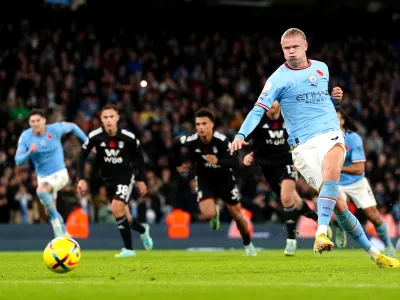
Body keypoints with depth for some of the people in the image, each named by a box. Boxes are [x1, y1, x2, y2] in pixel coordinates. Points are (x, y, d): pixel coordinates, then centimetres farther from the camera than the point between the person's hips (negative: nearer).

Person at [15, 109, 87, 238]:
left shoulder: (55, 129, -13)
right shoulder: (25, 137, -10)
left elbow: (72, 127, 7)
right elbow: (18, 160, -11)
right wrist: (29, 152, -30)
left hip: (59, 173, -5)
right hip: (42, 177, 5)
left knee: (41, 191, -32)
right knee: (49, 212, 11)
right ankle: (64, 234, 31)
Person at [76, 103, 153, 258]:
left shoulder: (128, 137, -17)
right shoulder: (95, 136, -16)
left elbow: (139, 156, 0)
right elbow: (82, 157, -7)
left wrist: (140, 180, 5)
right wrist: (81, 179, -17)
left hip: (125, 176, -3)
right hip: (107, 179, 3)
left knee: (117, 209, -22)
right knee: (123, 216, 9)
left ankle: (128, 248, -9)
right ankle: (143, 230, 43)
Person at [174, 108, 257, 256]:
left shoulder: (221, 140, -29)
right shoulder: (191, 141, -23)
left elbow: (235, 162, -32)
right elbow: (175, 143, -1)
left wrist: (218, 161, -49)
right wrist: (178, 164, 12)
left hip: (224, 178, -1)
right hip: (204, 180, 1)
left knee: (237, 215, 8)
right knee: (208, 214, -19)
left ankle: (248, 244, 33)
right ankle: (215, 212, 20)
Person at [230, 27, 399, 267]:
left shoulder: (322, 68, 15)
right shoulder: (279, 79, 1)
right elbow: (259, 109, -6)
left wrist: (334, 98, 8)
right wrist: (241, 135, -22)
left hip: (331, 134, 2)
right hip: (303, 145, -2)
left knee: (331, 170, -35)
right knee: (338, 204, -10)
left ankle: (322, 232, -39)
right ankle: (373, 253, 1)